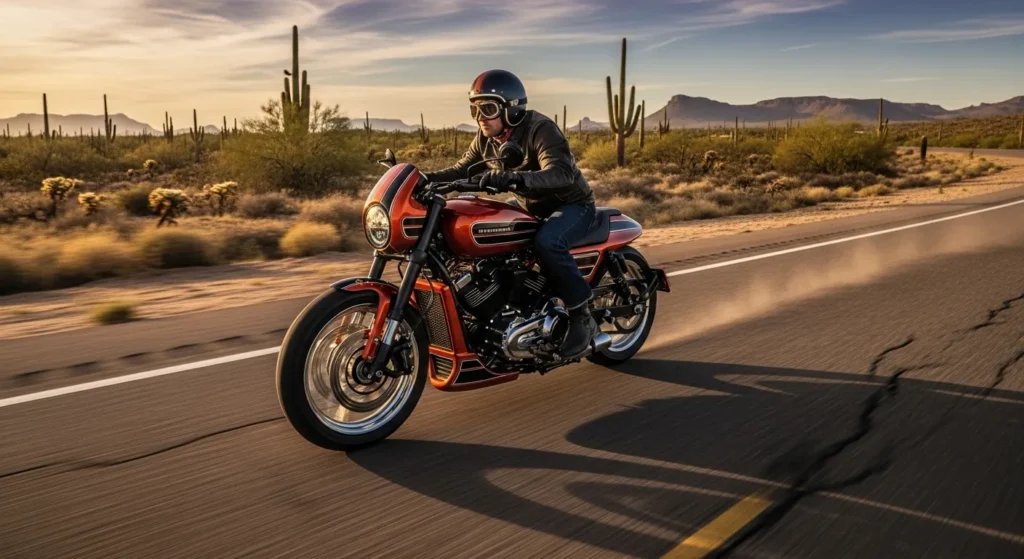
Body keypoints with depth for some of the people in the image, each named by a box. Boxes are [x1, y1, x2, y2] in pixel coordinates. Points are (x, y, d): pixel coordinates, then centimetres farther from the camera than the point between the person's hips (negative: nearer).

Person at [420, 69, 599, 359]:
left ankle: (582, 316, -22)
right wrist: (427, 178, -12)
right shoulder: (486, 138, -1)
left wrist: (514, 179, -57)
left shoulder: (540, 129, -25)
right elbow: (462, 169, 8)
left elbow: (561, 174, -40)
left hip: (571, 205, -8)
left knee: (546, 242, -38)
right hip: (531, 209, 8)